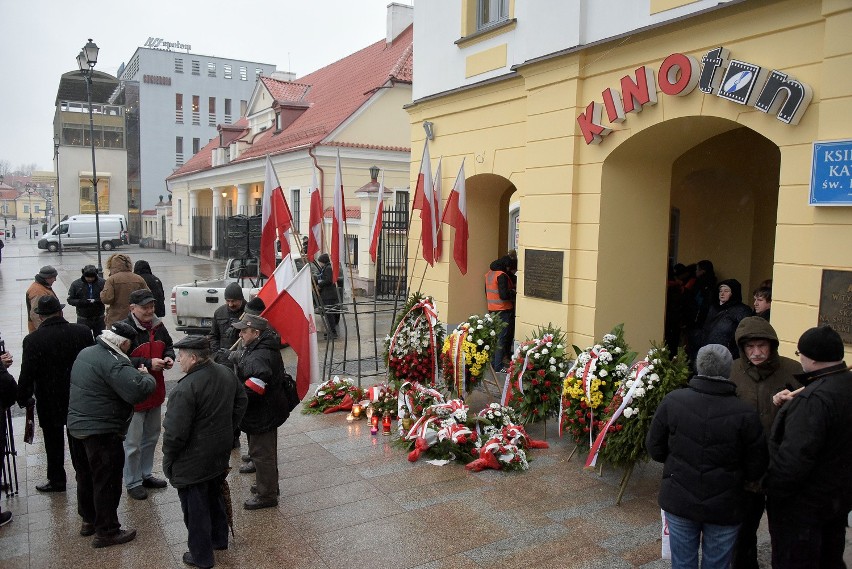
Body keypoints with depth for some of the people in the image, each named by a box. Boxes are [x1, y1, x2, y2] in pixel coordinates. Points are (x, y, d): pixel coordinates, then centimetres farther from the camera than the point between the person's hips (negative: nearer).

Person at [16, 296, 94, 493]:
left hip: (50, 401, -2)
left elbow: (27, 374, -16)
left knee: (53, 441, 15)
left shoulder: (32, 340, -18)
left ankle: (56, 480, 27)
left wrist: (23, 398, 0)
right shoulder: (83, 332, -11)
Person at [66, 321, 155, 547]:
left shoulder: (86, 353, 6)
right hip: (101, 433, -9)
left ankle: (88, 520, 39)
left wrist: (136, 374, 1)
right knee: (107, 481, 4)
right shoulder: (113, 363, -25)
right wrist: (147, 377, -14)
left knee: (85, 476, 23)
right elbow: (139, 391, -33)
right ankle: (106, 532, 14)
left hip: (76, 425, 10)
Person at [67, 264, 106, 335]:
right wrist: (81, 302, -21)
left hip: (99, 318, 1)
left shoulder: (102, 283, -6)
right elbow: (70, 300, -3)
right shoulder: (76, 284, -4)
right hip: (83, 319, -1)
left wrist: (98, 300, -23)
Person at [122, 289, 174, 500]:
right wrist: (148, 363, -27)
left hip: (155, 392, 8)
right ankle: (132, 483, 19)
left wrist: (168, 357, -3)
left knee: (151, 436, 21)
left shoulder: (157, 326, 3)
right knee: (133, 442, 4)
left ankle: (145, 474, 37)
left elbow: (168, 345, 18)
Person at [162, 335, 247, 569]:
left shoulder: (185, 388, -29)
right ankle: (220, 539, 44)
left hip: (193, 462, -7)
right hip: (220, 454, 8)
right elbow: (241, 401, 11)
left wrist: (168, 459, -8)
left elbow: (175, 433, -25)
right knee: (215, 496, 26)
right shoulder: (226, 373, -4)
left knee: (195, 507, 11)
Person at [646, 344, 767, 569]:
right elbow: (756, 469, -9)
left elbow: (654, 448, -3)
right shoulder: (746, 414, -19)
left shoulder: (672, 401, -14)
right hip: (724, 508, -1)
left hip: (679, 502, 1)